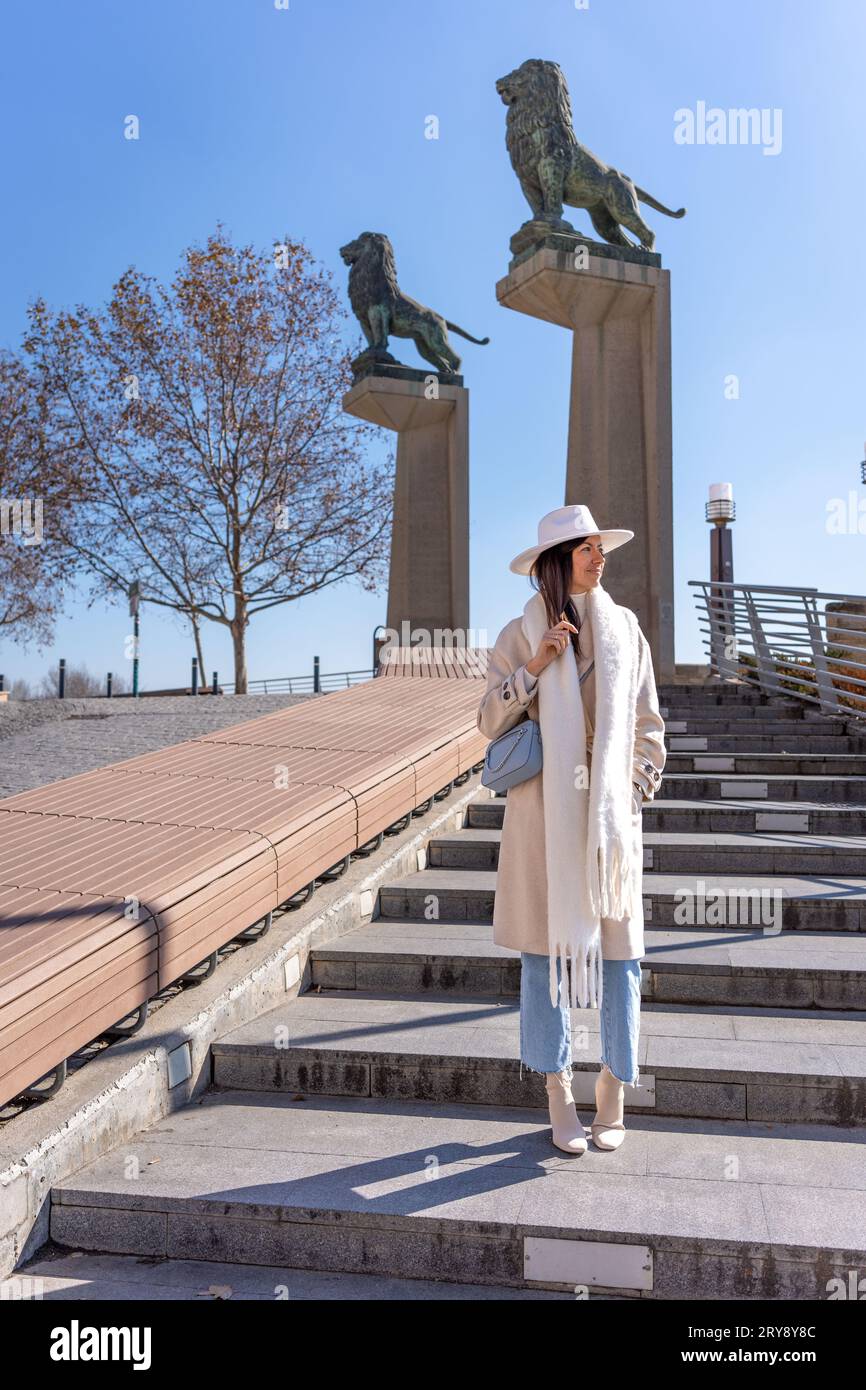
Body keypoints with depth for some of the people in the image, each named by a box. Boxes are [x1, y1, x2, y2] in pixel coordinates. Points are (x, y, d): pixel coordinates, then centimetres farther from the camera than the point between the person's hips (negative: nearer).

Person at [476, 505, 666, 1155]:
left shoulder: (625, 627, 9)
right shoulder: (521, 634, 3)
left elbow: (648, 725, 12)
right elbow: (490, 722, -2)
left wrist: (637, 793, 4)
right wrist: (536, 665, -13)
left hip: (610, 810, 2)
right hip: (544, 810, -1)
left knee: (618, 946, 2)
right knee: (544, 946, 3)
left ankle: (613, 1092, 19)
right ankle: (559, 1096, 16)